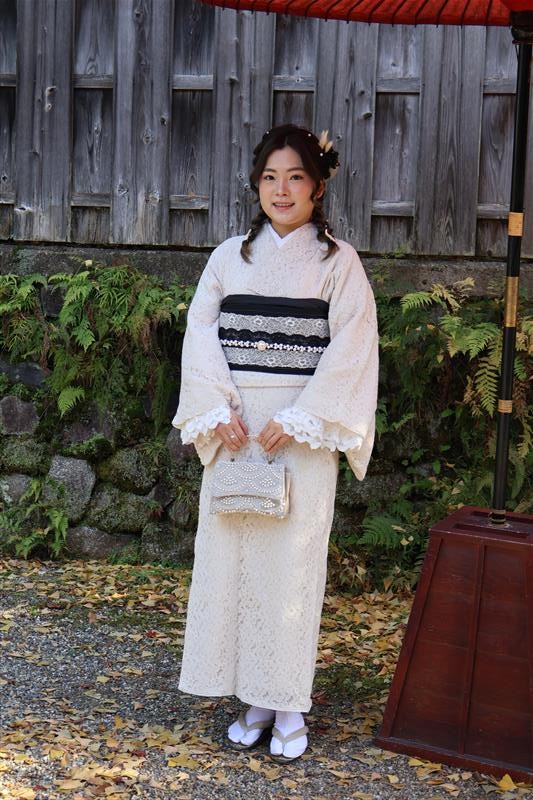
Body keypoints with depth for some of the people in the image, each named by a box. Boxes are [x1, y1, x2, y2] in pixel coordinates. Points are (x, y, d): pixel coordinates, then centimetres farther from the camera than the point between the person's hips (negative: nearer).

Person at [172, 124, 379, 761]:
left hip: (302, 433, -3)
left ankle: (289, 706, 9)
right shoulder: (230, 256, 10)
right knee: (231, 552, 3)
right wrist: (220, 410, -8)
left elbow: (350, 351, -7)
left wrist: (296, 421, -14)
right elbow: (201, 335, 5)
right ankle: (254, 698, 15)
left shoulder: (338, 262, 0)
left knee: (292, 558, -2)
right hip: (234, 428, 4)